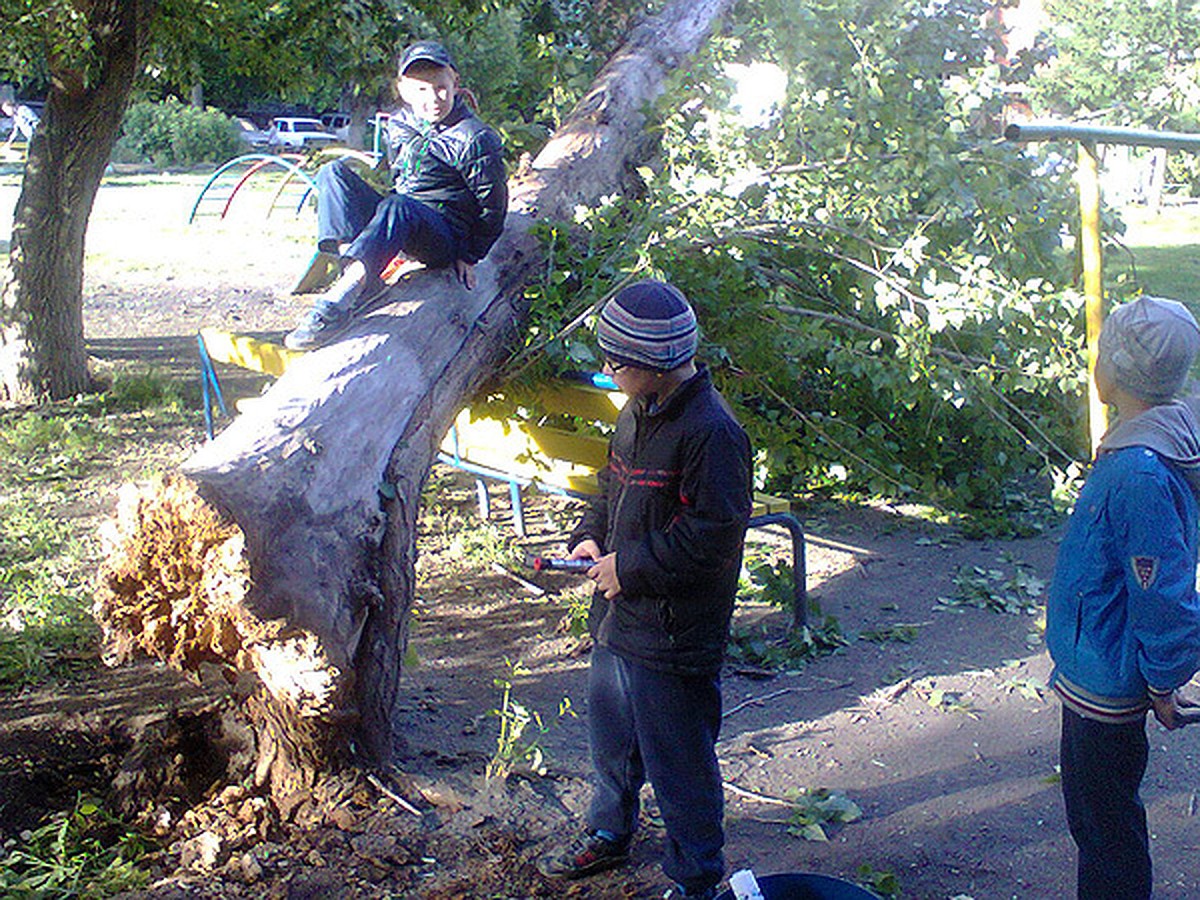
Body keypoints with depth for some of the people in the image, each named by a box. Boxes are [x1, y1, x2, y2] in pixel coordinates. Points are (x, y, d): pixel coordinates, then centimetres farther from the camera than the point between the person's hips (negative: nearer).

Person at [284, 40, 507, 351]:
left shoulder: (473, 139, -10)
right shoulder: (398, 127, 10)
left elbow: (493, 204, -5)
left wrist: (470, 257, -6)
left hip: (445, 239, -7)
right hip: (397, 231, 8)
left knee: (397, 208, -40)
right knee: (333, 173, -7)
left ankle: (338, 301, -54)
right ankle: (358, 273, -30)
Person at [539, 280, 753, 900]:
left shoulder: (711, 432, -22)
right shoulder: (637, 412, 6)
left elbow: (713, 534, -24)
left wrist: (629, 567, -18)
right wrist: (590, 537, 4)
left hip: (672, 637, -9)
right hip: (619, 617, 9)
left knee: (678, 761, 5)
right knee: (611, 735, 26)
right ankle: (608, 835, 49)